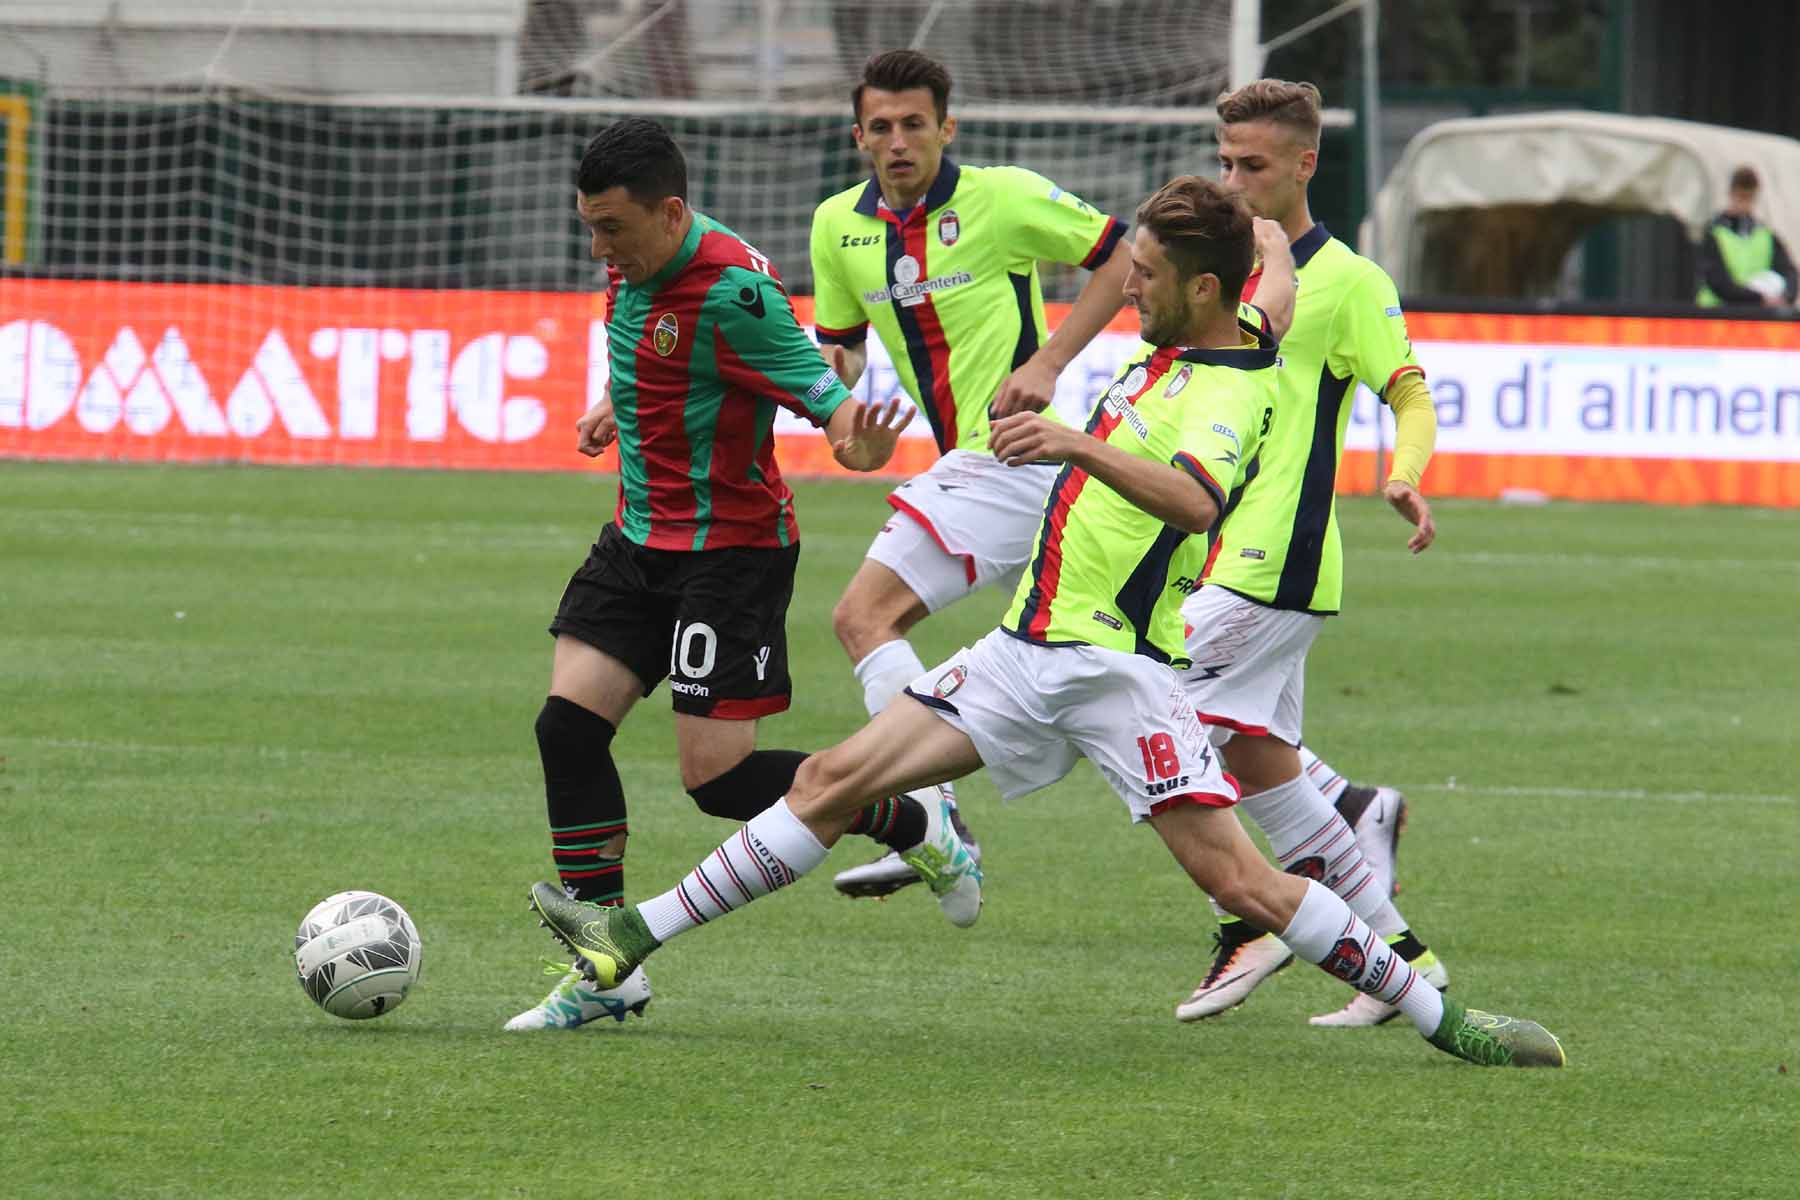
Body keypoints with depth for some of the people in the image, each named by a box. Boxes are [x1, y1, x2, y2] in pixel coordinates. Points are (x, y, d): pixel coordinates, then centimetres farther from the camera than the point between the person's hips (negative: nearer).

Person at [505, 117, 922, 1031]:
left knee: (717, 776, -9)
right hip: (640, 538, 8)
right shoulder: (635, 266, 3)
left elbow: (819, 391, -26)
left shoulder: (734, 290, -24)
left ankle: (914, 823, 15)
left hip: (730, 549, -8)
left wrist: (856, 443, -46)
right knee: (569, 722, -3)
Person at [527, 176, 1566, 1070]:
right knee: (835, 781, 4)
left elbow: (1194, 500, -36)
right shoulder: (1168, 353, 12)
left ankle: (1441, 1019, -6)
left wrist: (1080, 444, -46)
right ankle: (634, 939, 6)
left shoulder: (1233, 390, -15)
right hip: (1026, 653, 9)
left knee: (1238, 879, -16)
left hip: (1120, 663, -9)